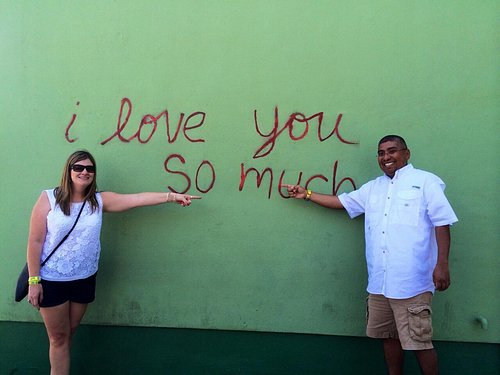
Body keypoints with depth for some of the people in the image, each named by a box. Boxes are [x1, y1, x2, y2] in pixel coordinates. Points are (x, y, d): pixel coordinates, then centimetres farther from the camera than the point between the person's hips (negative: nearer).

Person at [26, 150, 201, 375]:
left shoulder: (99, 201, -2)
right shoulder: (49, 199, -11)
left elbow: (137, 199, -9)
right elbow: (35, 241, -10)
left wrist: (172, 196, -16)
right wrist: (34, 280, -11)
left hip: (84, 279, 3)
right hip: (51, 280, -3)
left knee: (69, 333, 18)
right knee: (58, 338, 8)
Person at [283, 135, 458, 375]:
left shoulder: (425, 181, -1)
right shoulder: (373, 188, 17)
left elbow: (442, 223, -5)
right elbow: (341, 202, 24)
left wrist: (442, 264, -11)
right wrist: (307, 194, 25)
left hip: (411, 283, -6)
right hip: (379, 282, 6)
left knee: (419, 342, -1)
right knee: (389, 336, 16)